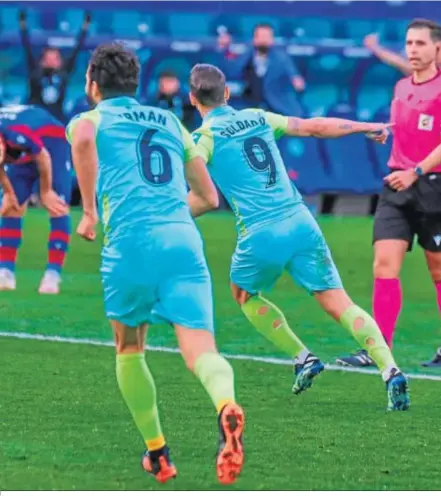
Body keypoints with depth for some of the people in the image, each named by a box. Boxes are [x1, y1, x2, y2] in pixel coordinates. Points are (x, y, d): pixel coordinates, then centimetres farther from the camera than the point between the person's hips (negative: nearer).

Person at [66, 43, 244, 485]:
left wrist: (90, 211, -6)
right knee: (201, 350, -10)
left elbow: (83, 139, -14)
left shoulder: (90, 120, 14)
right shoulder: (171, 123, 27)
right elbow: (209, 197, 30)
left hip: (131, 241, -2)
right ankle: (226, 405, -43)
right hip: (183, 238, 2)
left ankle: (157, 453, 21)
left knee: (129, 349, 22)